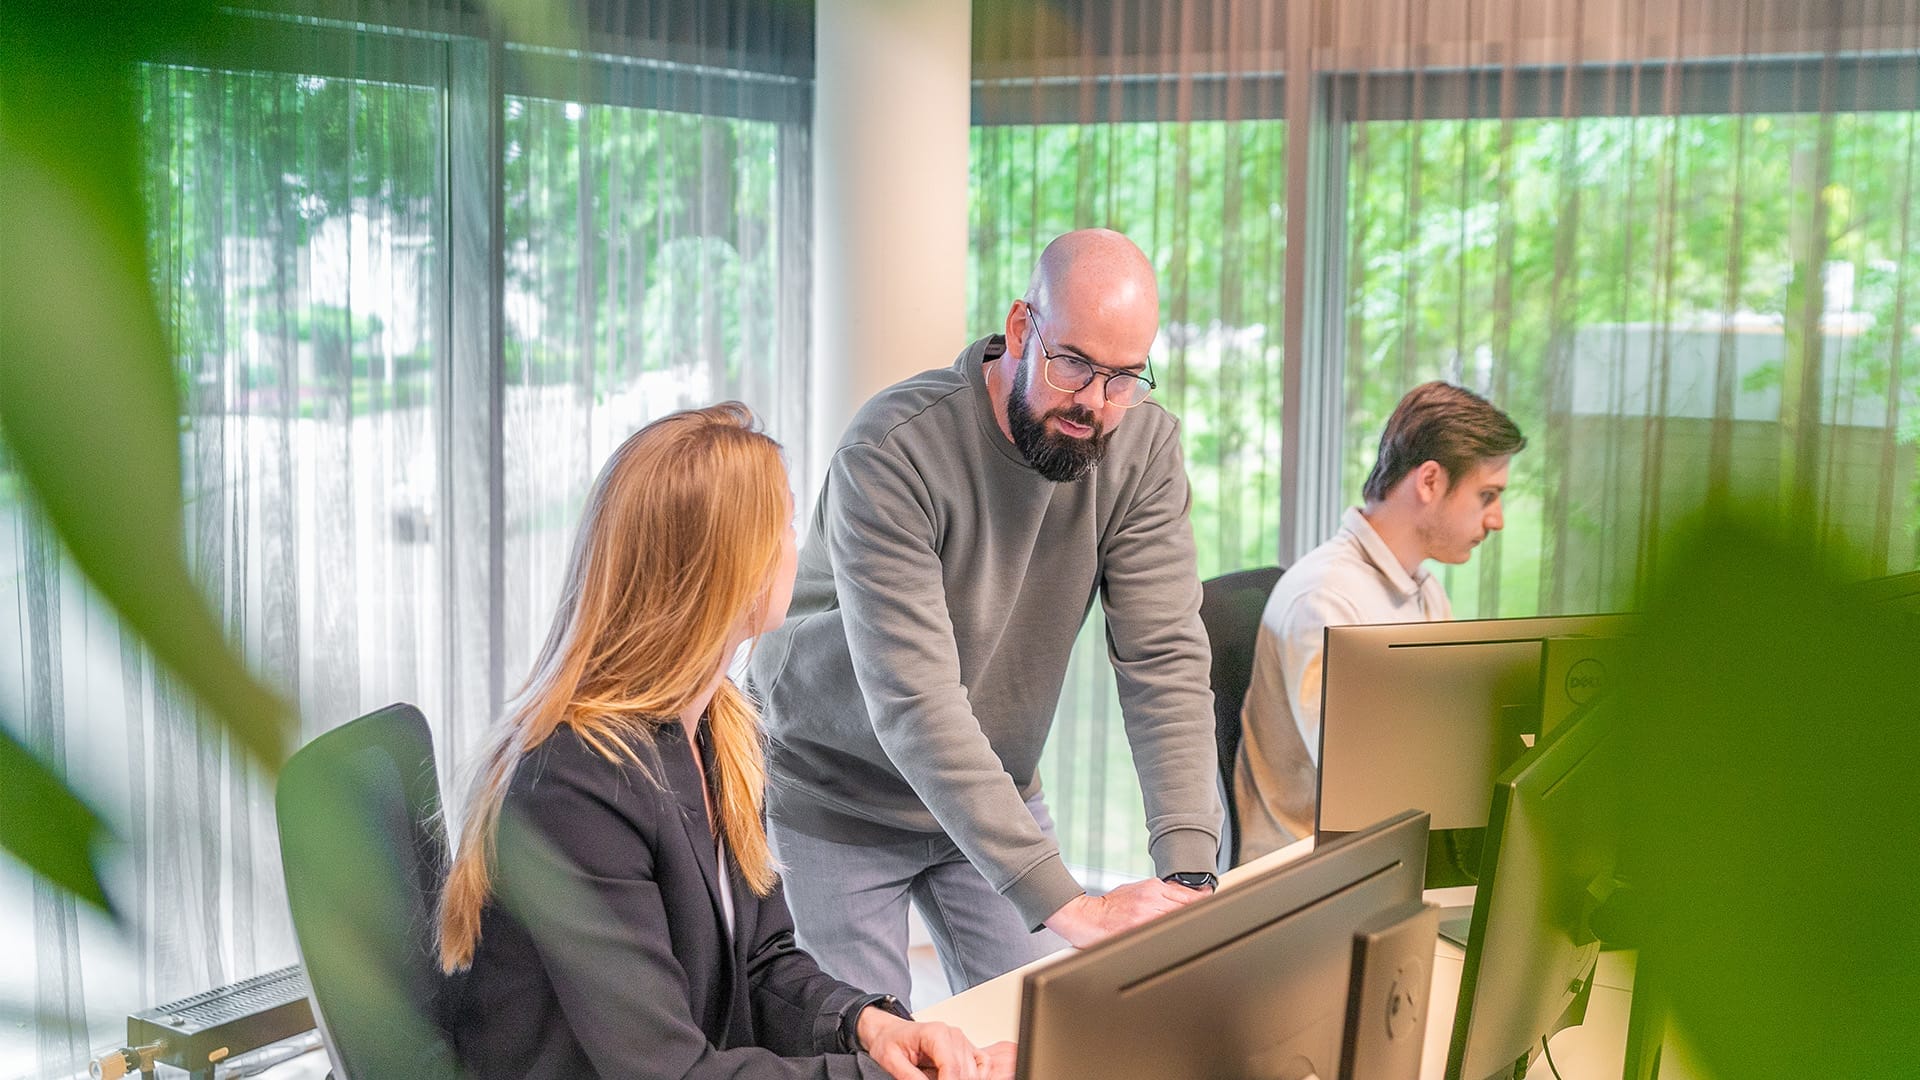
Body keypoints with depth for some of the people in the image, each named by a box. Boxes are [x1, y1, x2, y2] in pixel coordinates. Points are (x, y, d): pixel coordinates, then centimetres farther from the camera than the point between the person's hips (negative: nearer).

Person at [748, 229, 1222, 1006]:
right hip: (841, 802, -4)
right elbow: (914, 706, -36)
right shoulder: (892, 453, -30)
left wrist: (1190, 871, -31)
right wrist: (1062, 901, -41)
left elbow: (1165, 661, -18)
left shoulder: (1144, 446, -14)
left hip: (996, 795, 4)